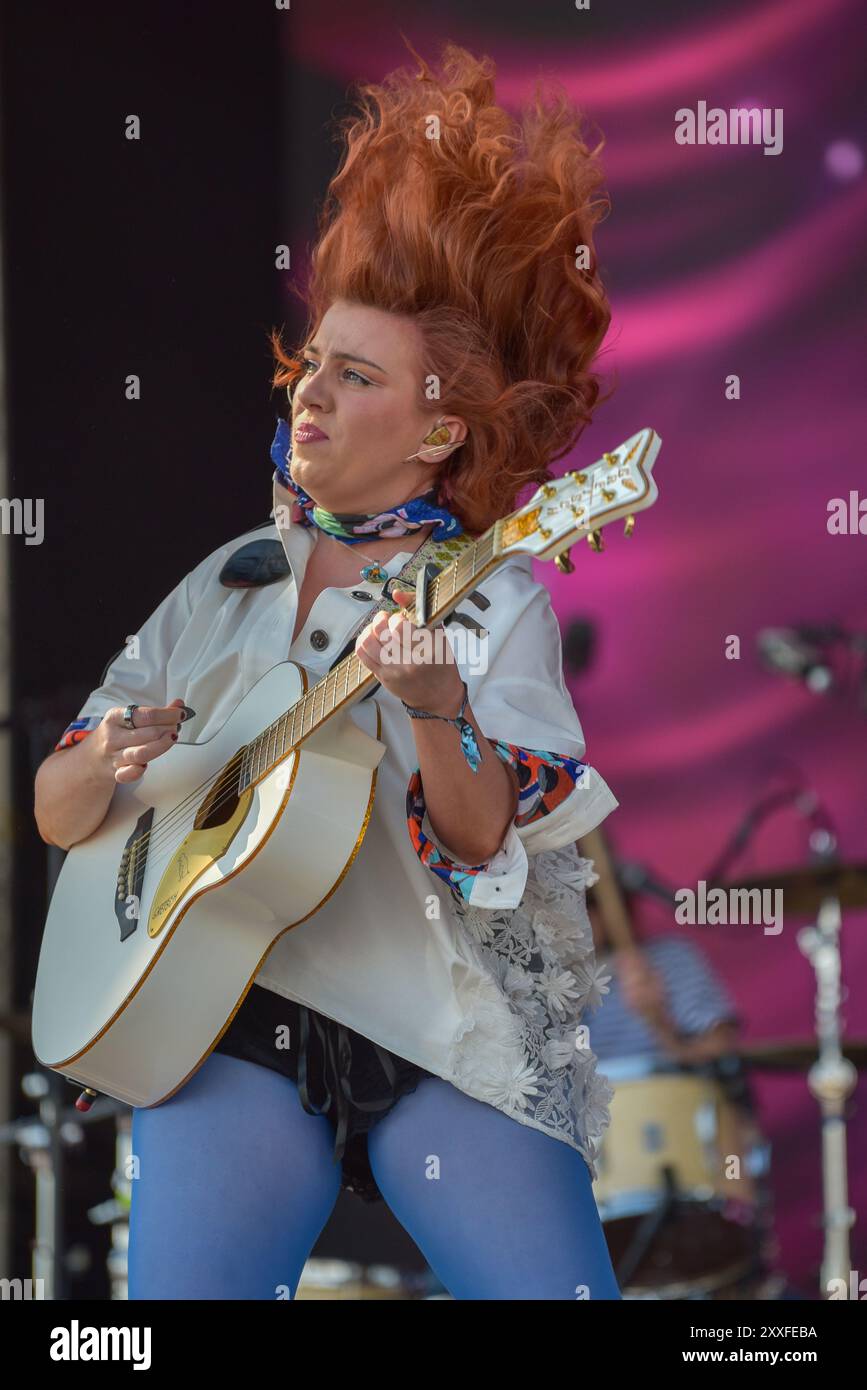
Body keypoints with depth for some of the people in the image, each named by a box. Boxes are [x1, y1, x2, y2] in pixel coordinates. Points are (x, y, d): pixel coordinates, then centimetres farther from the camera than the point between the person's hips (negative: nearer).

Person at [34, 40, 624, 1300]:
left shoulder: (492, 597, 2)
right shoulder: (229, 585, 15)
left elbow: (489, 848, -11)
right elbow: (56, 814, 17)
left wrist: (438, 717, -29)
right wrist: (110, 763, -5)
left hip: (442, 1039, -2)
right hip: (227, 1020, 2)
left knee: (550, 1283, -18)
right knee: (184, 1286, -18)